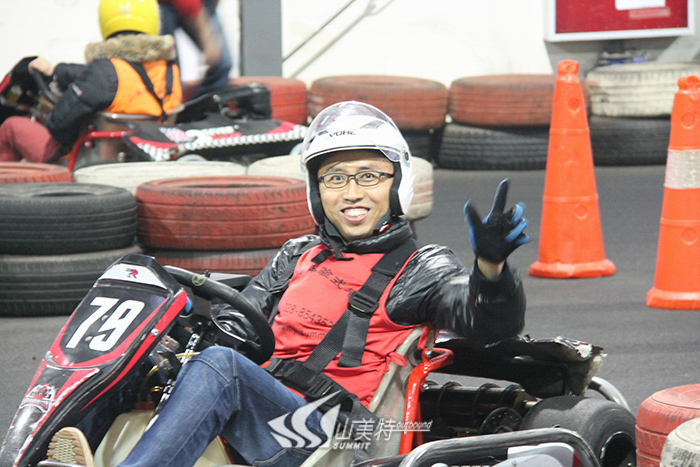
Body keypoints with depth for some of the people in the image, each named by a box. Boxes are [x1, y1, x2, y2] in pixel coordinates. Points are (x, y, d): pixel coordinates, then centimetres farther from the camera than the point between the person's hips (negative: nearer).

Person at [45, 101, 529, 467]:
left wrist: (491, 265, -31)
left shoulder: (421, 268, 8)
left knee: (219, 366, -30)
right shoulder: (298, 257, 25)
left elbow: (492, 323, -8)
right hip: (263, 410, 6)